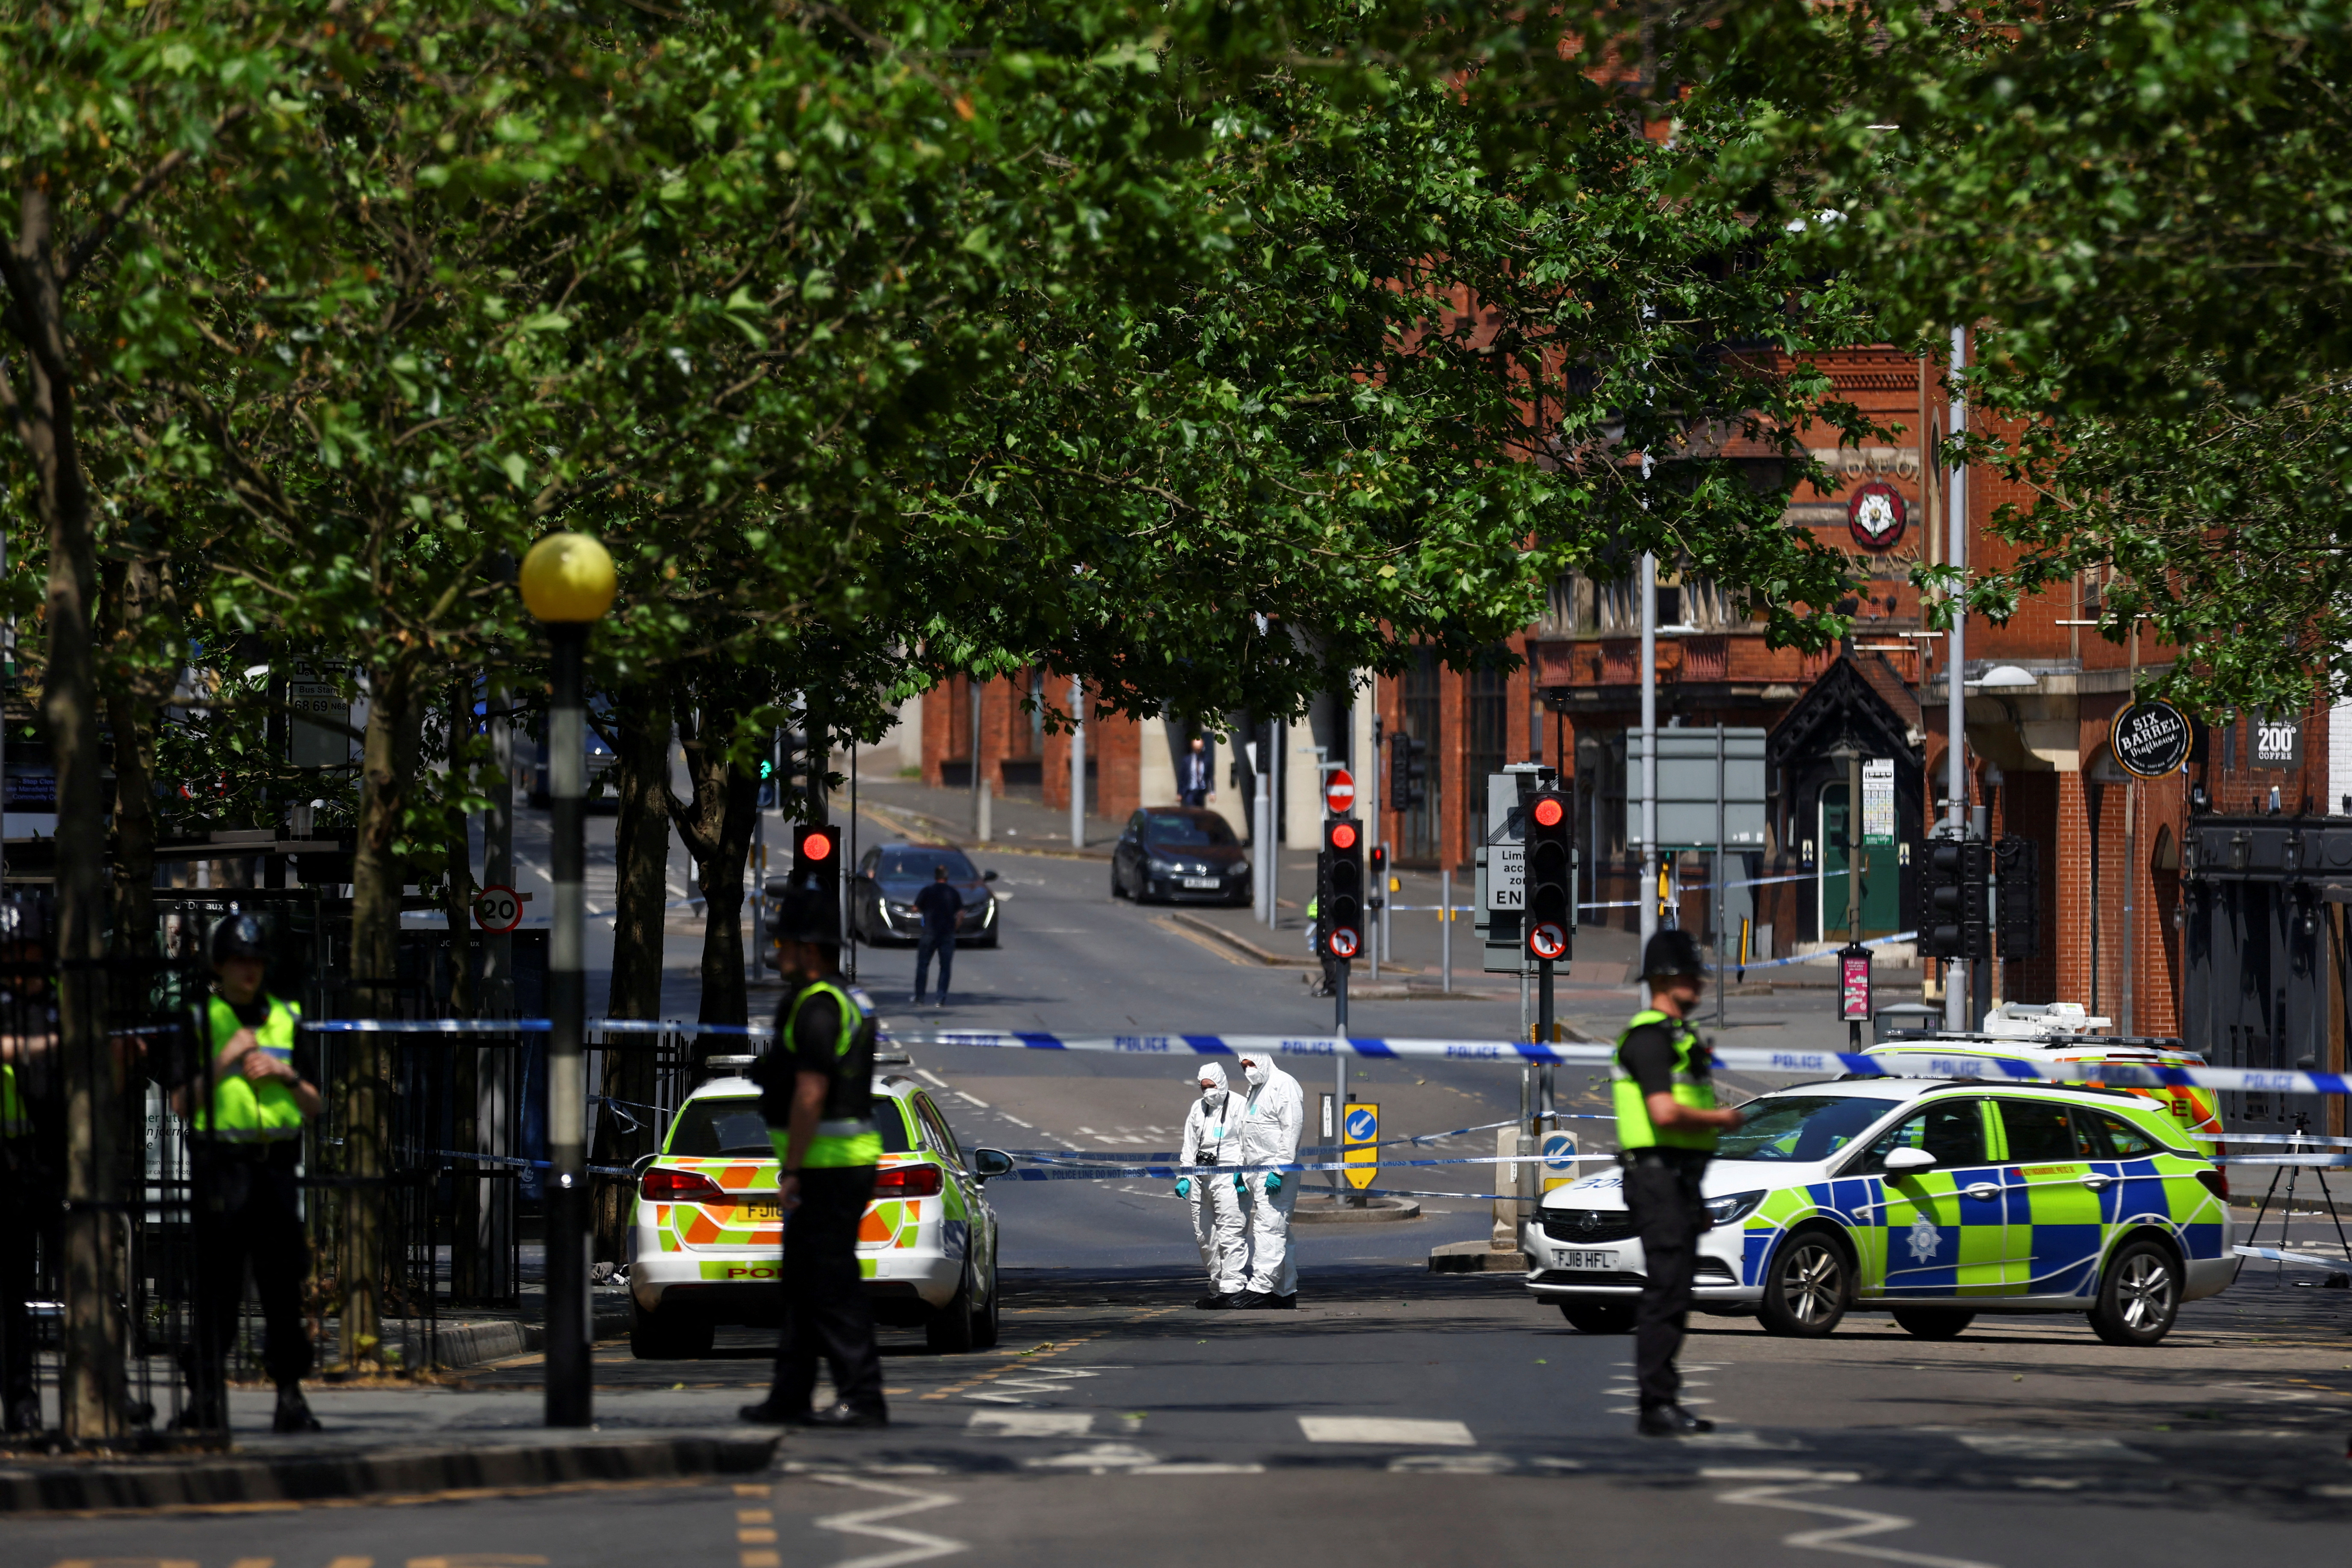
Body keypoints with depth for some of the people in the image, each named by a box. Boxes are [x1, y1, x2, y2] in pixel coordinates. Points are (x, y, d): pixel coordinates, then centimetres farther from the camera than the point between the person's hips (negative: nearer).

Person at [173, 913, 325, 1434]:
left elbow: (314, 1107, 15)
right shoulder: (199, 1020, 4)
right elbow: (182, 1103, -2)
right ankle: (206, 1395, 1)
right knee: (218, 1283, -4)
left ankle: (290, 1396, 4)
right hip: (219, 1161, -3)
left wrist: (286, 1074, -3)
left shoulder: (286, 1020, 14)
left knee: (283, 1282, 1)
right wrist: (226, 1059, -11)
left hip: (276, 1162, 3)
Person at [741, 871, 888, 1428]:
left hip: (825, 1167, -11)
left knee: (833, 1285, -8)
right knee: (803, 1281, 15)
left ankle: (863, 1398, -8)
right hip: (850, 1160, 11)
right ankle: (791, 1397, 20)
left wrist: (791, 1171, -19)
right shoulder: (850, 1001, 17)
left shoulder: (817, 1007, -16)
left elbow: (811, 1095, -22)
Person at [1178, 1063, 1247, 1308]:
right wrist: (1184, 1177, 14)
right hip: (1200, 1177, 7)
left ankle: (1232, 1288, -14)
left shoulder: (1238, 1106, -2)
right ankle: (1216, 1287, 16)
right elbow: (1189, 1147, 23)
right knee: (1204, 1236, 9)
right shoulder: (1197, 1109, 18)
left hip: (1228, 1178, -7)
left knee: (1230, 1234, -12)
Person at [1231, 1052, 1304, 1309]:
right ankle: (1286, 1293, 11)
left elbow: (1292, 1129, -16)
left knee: (1269, 1229, -15)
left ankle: (1259, 1291, -21)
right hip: (1257, 1176, 10)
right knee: (1277, 1234, 10)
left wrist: (1279, 1171, -21)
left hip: (1277, 1175, -10)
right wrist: (1241, 1170, 22)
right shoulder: (1255, 1090, 22)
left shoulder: (1284, 1085, -8)